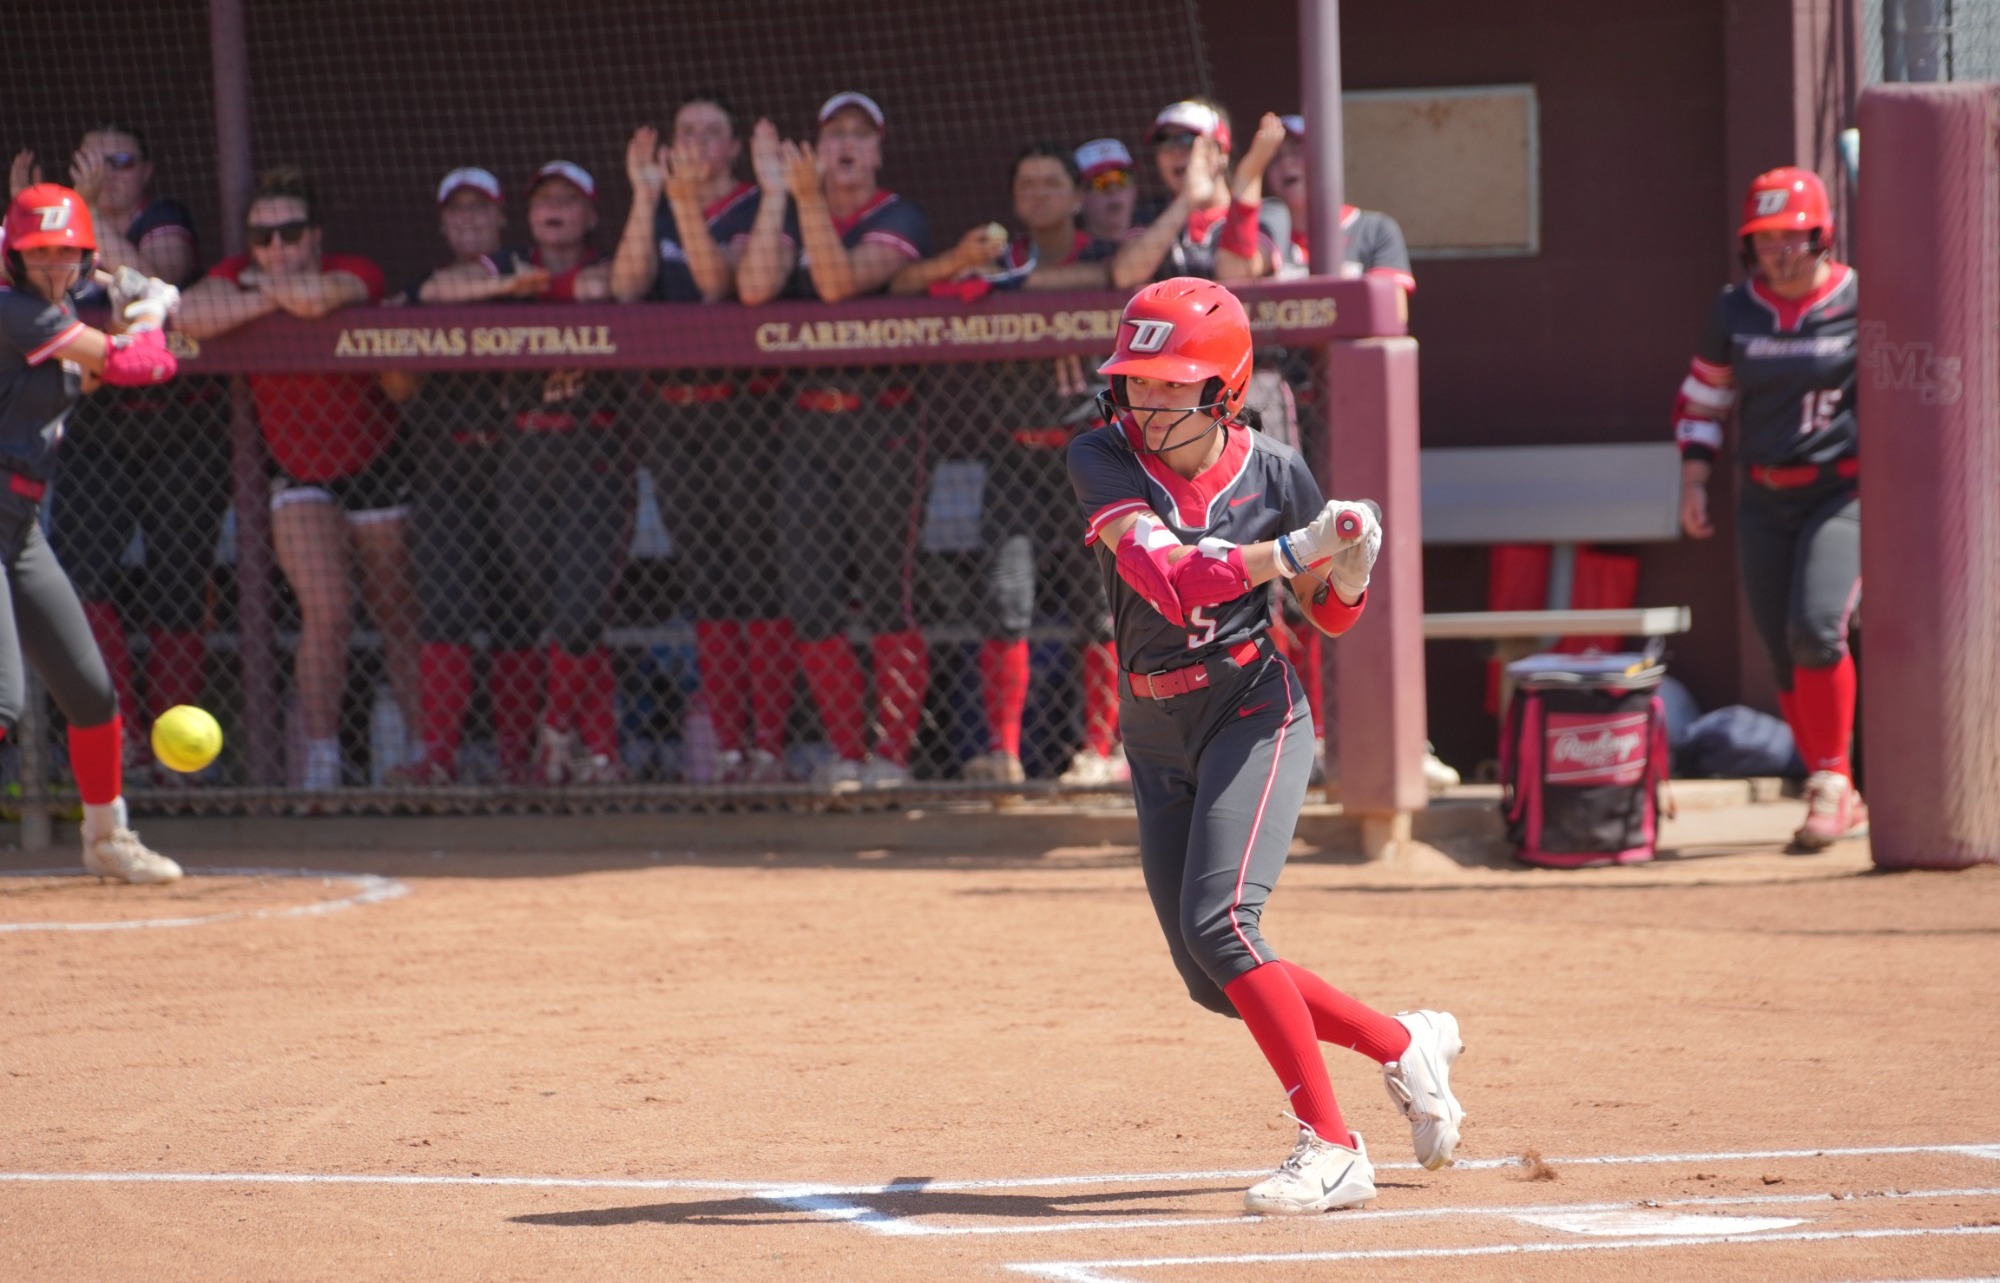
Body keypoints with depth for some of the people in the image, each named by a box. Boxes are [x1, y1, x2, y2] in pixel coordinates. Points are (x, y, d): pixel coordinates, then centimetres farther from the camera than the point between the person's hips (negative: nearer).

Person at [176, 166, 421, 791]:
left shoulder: (355, 272, -19)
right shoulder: (238, 274, -11)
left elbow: (318, 296, -44)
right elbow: (191, 315, -33)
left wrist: (268, 285, -24)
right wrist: (279, 296, -29)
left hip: (374, 465, -1)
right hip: (299, 476, 1)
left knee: (398, 617, 8)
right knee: (326, 612, -15)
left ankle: (428, 747, 22)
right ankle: (319, 758, -11)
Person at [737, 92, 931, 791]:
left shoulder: (899, 220, -1)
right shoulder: (786, 215, 11)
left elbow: (842, 281, -18)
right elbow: (754, 288, -8)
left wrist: (810, 200, -27)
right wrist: (775, 194, -12)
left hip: (882, 416, -4)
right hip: (808, 417, 4)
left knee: (885, 593, -6)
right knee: (808, 596, 1)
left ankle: (892, 753, 0)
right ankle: (847, 754, 10)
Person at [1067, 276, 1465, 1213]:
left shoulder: (1271, 473, -8)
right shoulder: (1104, 461, -9)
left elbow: (1329, 615, 6)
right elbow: (1167, 578, -26)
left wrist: (1350, 564, -16)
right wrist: (1291, 549, -34)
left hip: (1253, 713, -4)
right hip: (1156, 735, 4)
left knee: (1218, 925, -23)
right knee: (1215, 984, 4)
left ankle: (1331, 1150, -18)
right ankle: (1406, 1045, 24)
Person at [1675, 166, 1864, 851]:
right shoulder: (1735, 312, 3)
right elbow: (1700, 398, 14)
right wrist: (1694, 481, 3)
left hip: (1844, 492, -4)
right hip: (1763, 502, 5)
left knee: (1816, 629, -23)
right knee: (1785, 658, 4)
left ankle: (1830, 784, -11)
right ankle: (1839, 804, 15)